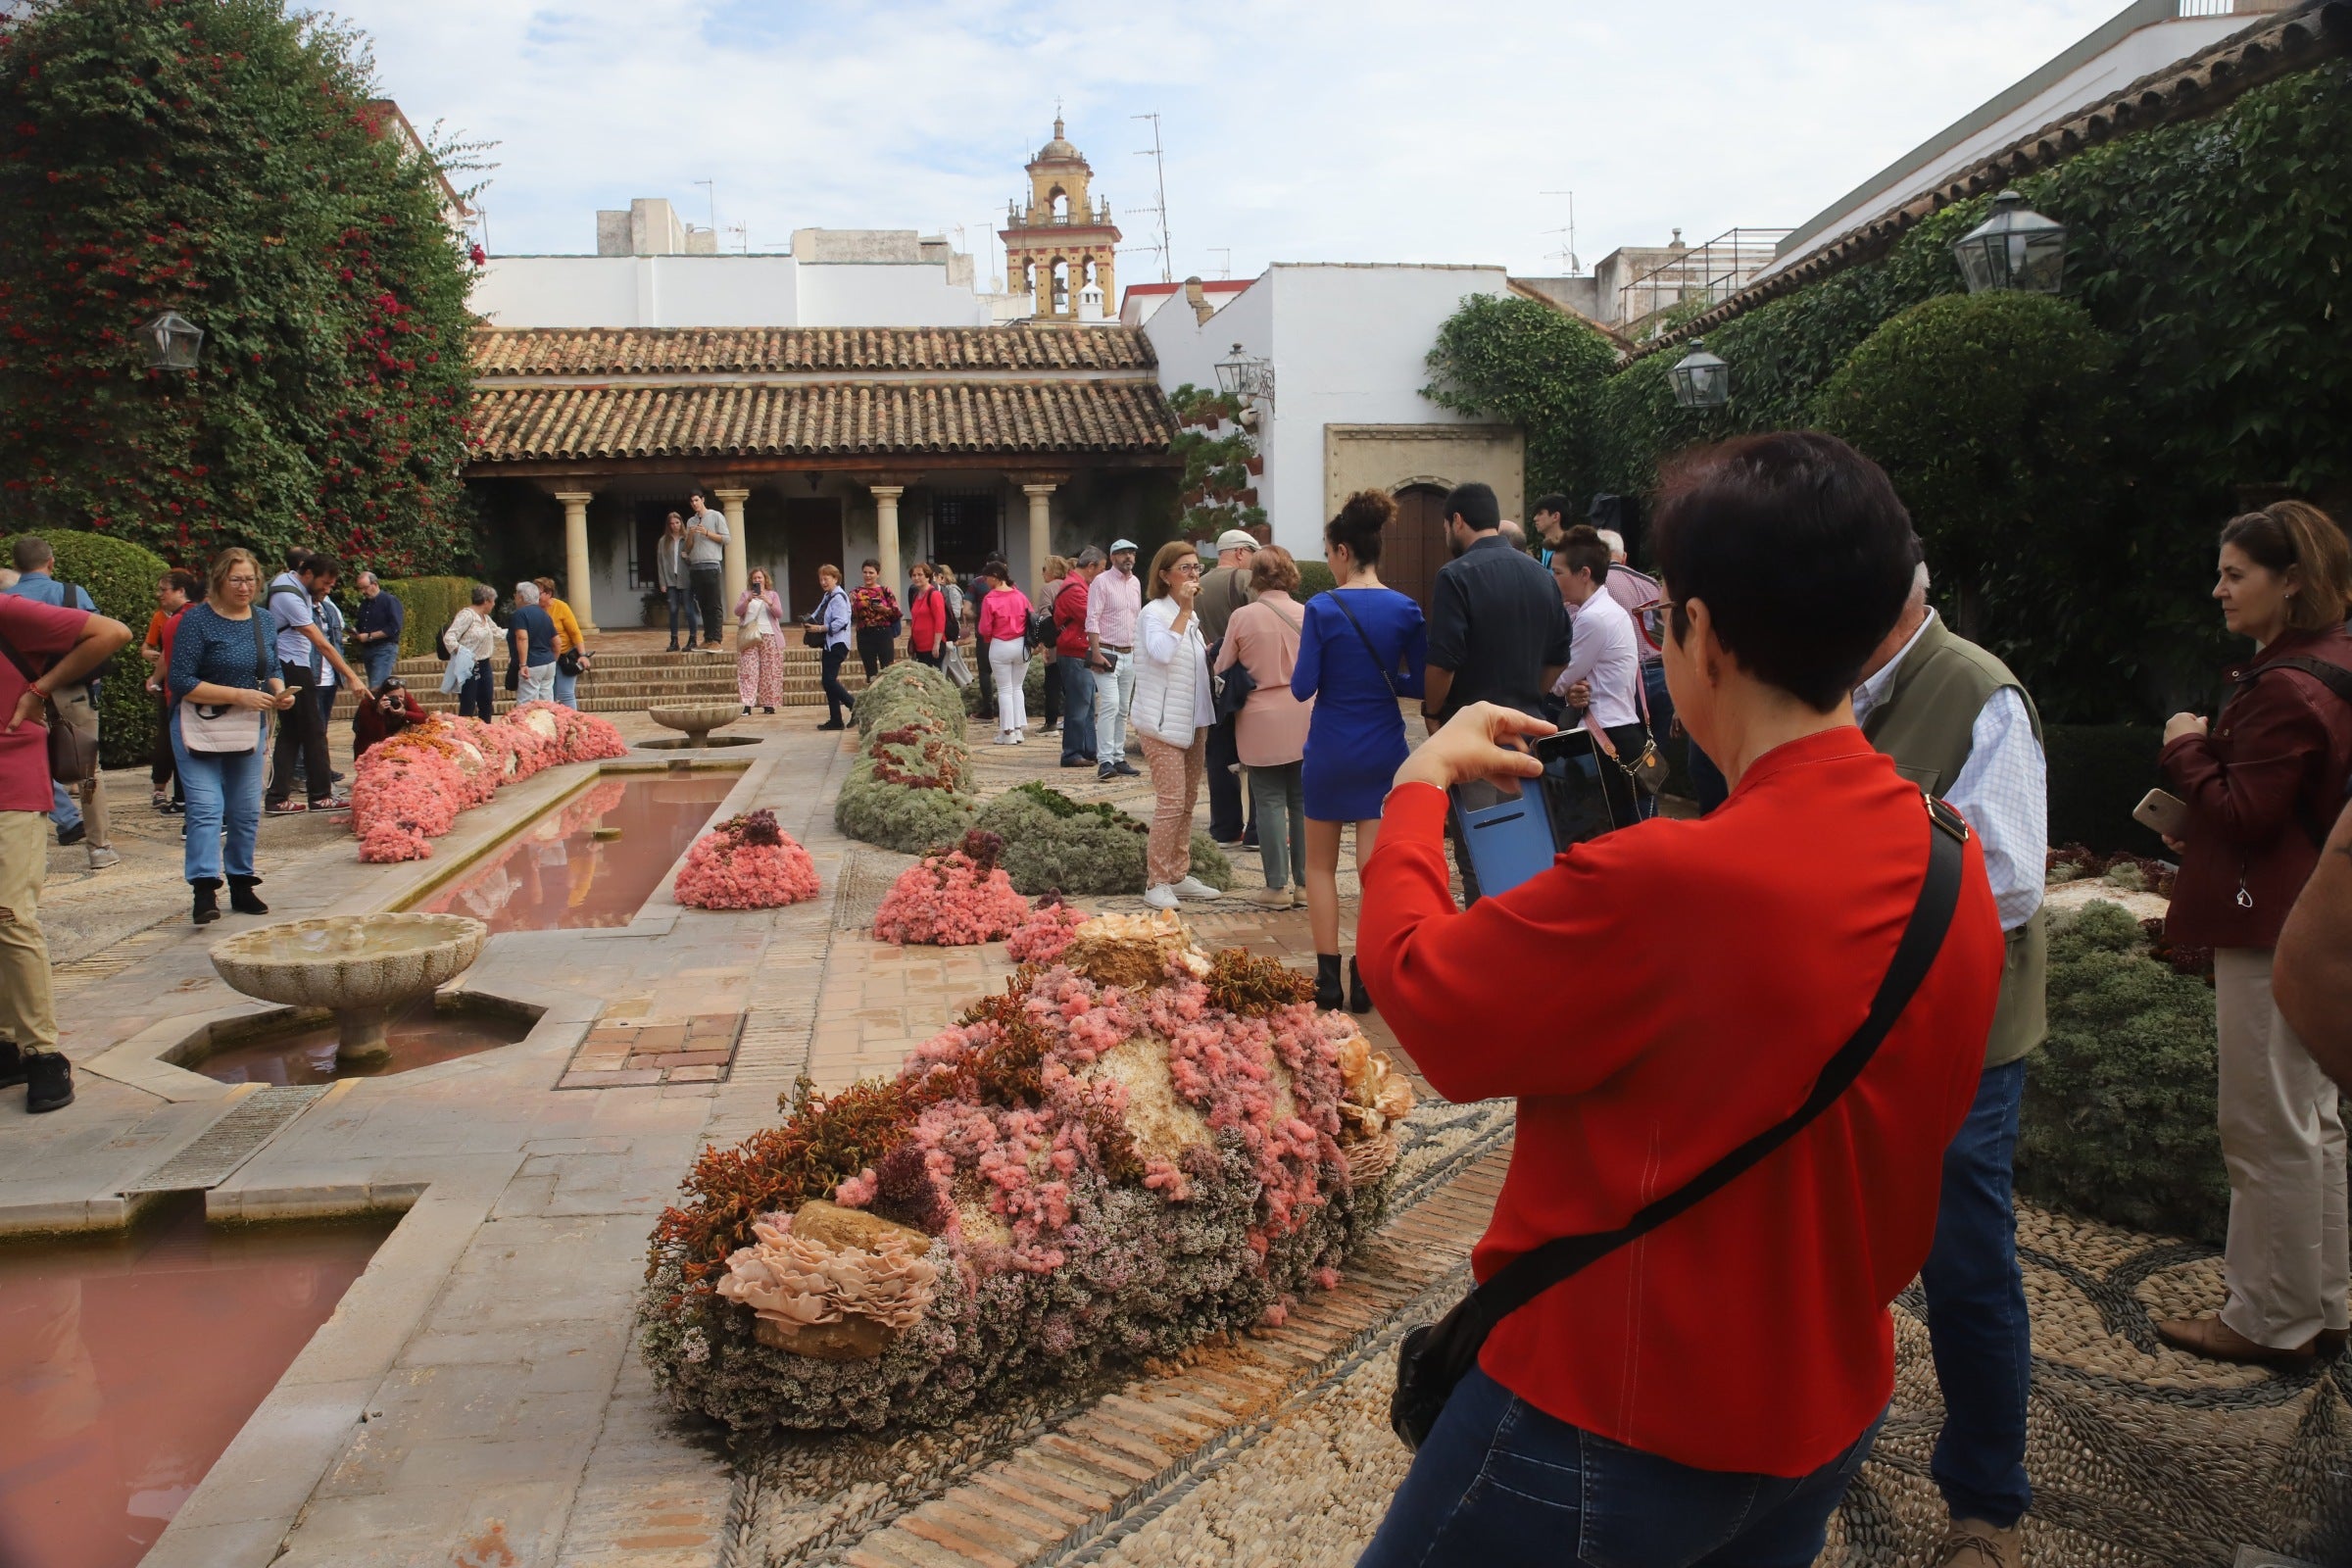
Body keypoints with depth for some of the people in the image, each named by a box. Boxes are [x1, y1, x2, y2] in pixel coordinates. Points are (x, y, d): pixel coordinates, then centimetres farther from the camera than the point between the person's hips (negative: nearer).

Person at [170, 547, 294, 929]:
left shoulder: (266, 619, 7)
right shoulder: (197, 620, -11)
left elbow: (274, 668, 18)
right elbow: (182, 682, -15)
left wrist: (281, 690, -5)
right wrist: (239, 695, -20)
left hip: (250, 729, 6)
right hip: (201, 729, -6)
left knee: (247, 811, 10)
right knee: (206, 808, -13)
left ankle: (242, 885, 20)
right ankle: (204, 889, -14)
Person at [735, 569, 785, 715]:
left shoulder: (772, 595, 12)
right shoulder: (746, 594, 14)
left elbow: (779, 614, 0)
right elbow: (737, 611, 2)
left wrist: (769, 602, -16)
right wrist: (748, 600, -14)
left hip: (769, 636, 0)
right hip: (749, 636, 0)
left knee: (769, 670, -2)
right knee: (748, 670, -9)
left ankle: (768, 704, 4)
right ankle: (747, 704, -15)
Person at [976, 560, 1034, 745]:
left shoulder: (990, 599, -12)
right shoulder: (1020, 596, -1)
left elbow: (985, 629, -10)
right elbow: (1032, 620, 3)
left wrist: (988, 639, 11)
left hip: (1000, 647, -4)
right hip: (1021, 645, 4)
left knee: (1004, 690, 6)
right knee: (1017, 688, 16)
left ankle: (1008, 733, 6)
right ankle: (1018, 729, 14)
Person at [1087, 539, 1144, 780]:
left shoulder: (1136, 583, 14)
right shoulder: (1101, 581, -7)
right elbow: (1092, 619, -12)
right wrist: (1096, 653, -20)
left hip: (1130, 654, 7)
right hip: (1107, 653, -7)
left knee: (1123, 709, 9)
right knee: (1110, 704, -17)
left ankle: (1118, 759, 15)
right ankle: (1104, 761, -18)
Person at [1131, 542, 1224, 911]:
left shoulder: (1190, 617, 15)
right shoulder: (1154, 613, -10)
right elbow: (1162, 652, -29)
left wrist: (1211, 652, 7)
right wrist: (1184, 610, -23)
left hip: (1193, 720, 9)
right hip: (1162, 722, -9)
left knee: (1187, 802, 11)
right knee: (1171, 801, -13)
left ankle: (1179, 875, 19)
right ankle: (1156, 883, -6)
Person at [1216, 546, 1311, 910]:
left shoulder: (1243, 617, -9)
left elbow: (1223, 667, 1)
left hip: (1262, 720, -2)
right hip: (1305, 718, 3)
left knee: (1271, 803, 4)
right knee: (1303, 801, 9)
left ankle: (1277, 886, 5)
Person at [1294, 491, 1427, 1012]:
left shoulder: (1322, 608, -12)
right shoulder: (1406, 609, -3)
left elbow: (1303, 688, -12)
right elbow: (1422, 683, 1)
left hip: (1331, 750, -3)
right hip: (1384, 750, 3)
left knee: (1320, 865, 12)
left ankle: (1328, 978, 11)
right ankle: (1367, 980, 11)